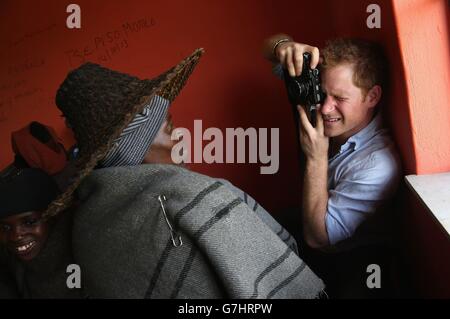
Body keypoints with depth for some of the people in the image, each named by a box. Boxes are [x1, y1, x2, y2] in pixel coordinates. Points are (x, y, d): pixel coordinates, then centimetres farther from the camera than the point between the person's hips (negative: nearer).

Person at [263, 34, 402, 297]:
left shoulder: (380, 164, -31)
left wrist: (316, 157, -31)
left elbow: (317, 238, -26)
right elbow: (272, 46, -4)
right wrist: (285, 45, -29)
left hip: (350, 261, -5)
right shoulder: (331, 107, -13)